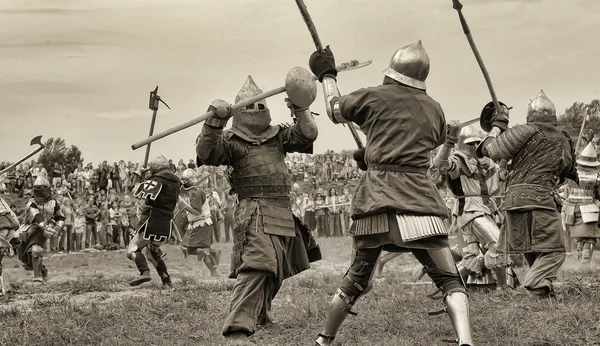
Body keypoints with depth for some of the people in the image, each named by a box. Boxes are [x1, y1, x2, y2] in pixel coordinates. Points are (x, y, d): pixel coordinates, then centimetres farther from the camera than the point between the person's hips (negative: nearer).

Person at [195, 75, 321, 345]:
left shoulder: (279, 136, 16)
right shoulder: (232, 141, -1)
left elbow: (308, 134, 6)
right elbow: (205, 153, -16)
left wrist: (300, 109, -9)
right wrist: (214, 123, -29)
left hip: (284, 213, 7)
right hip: (255, 213, -7)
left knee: (276, 269, 23)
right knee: (255, 266, -26)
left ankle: (260, 313, 49)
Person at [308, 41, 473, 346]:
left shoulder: (373, 97, 7)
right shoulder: (434, 110, 13)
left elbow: (335, 110, 24)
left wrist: (327, 75, 41)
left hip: (376, 197, 1)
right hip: (418, 198, -1)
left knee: (357, 278, 19)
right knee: (450, 280, -3)